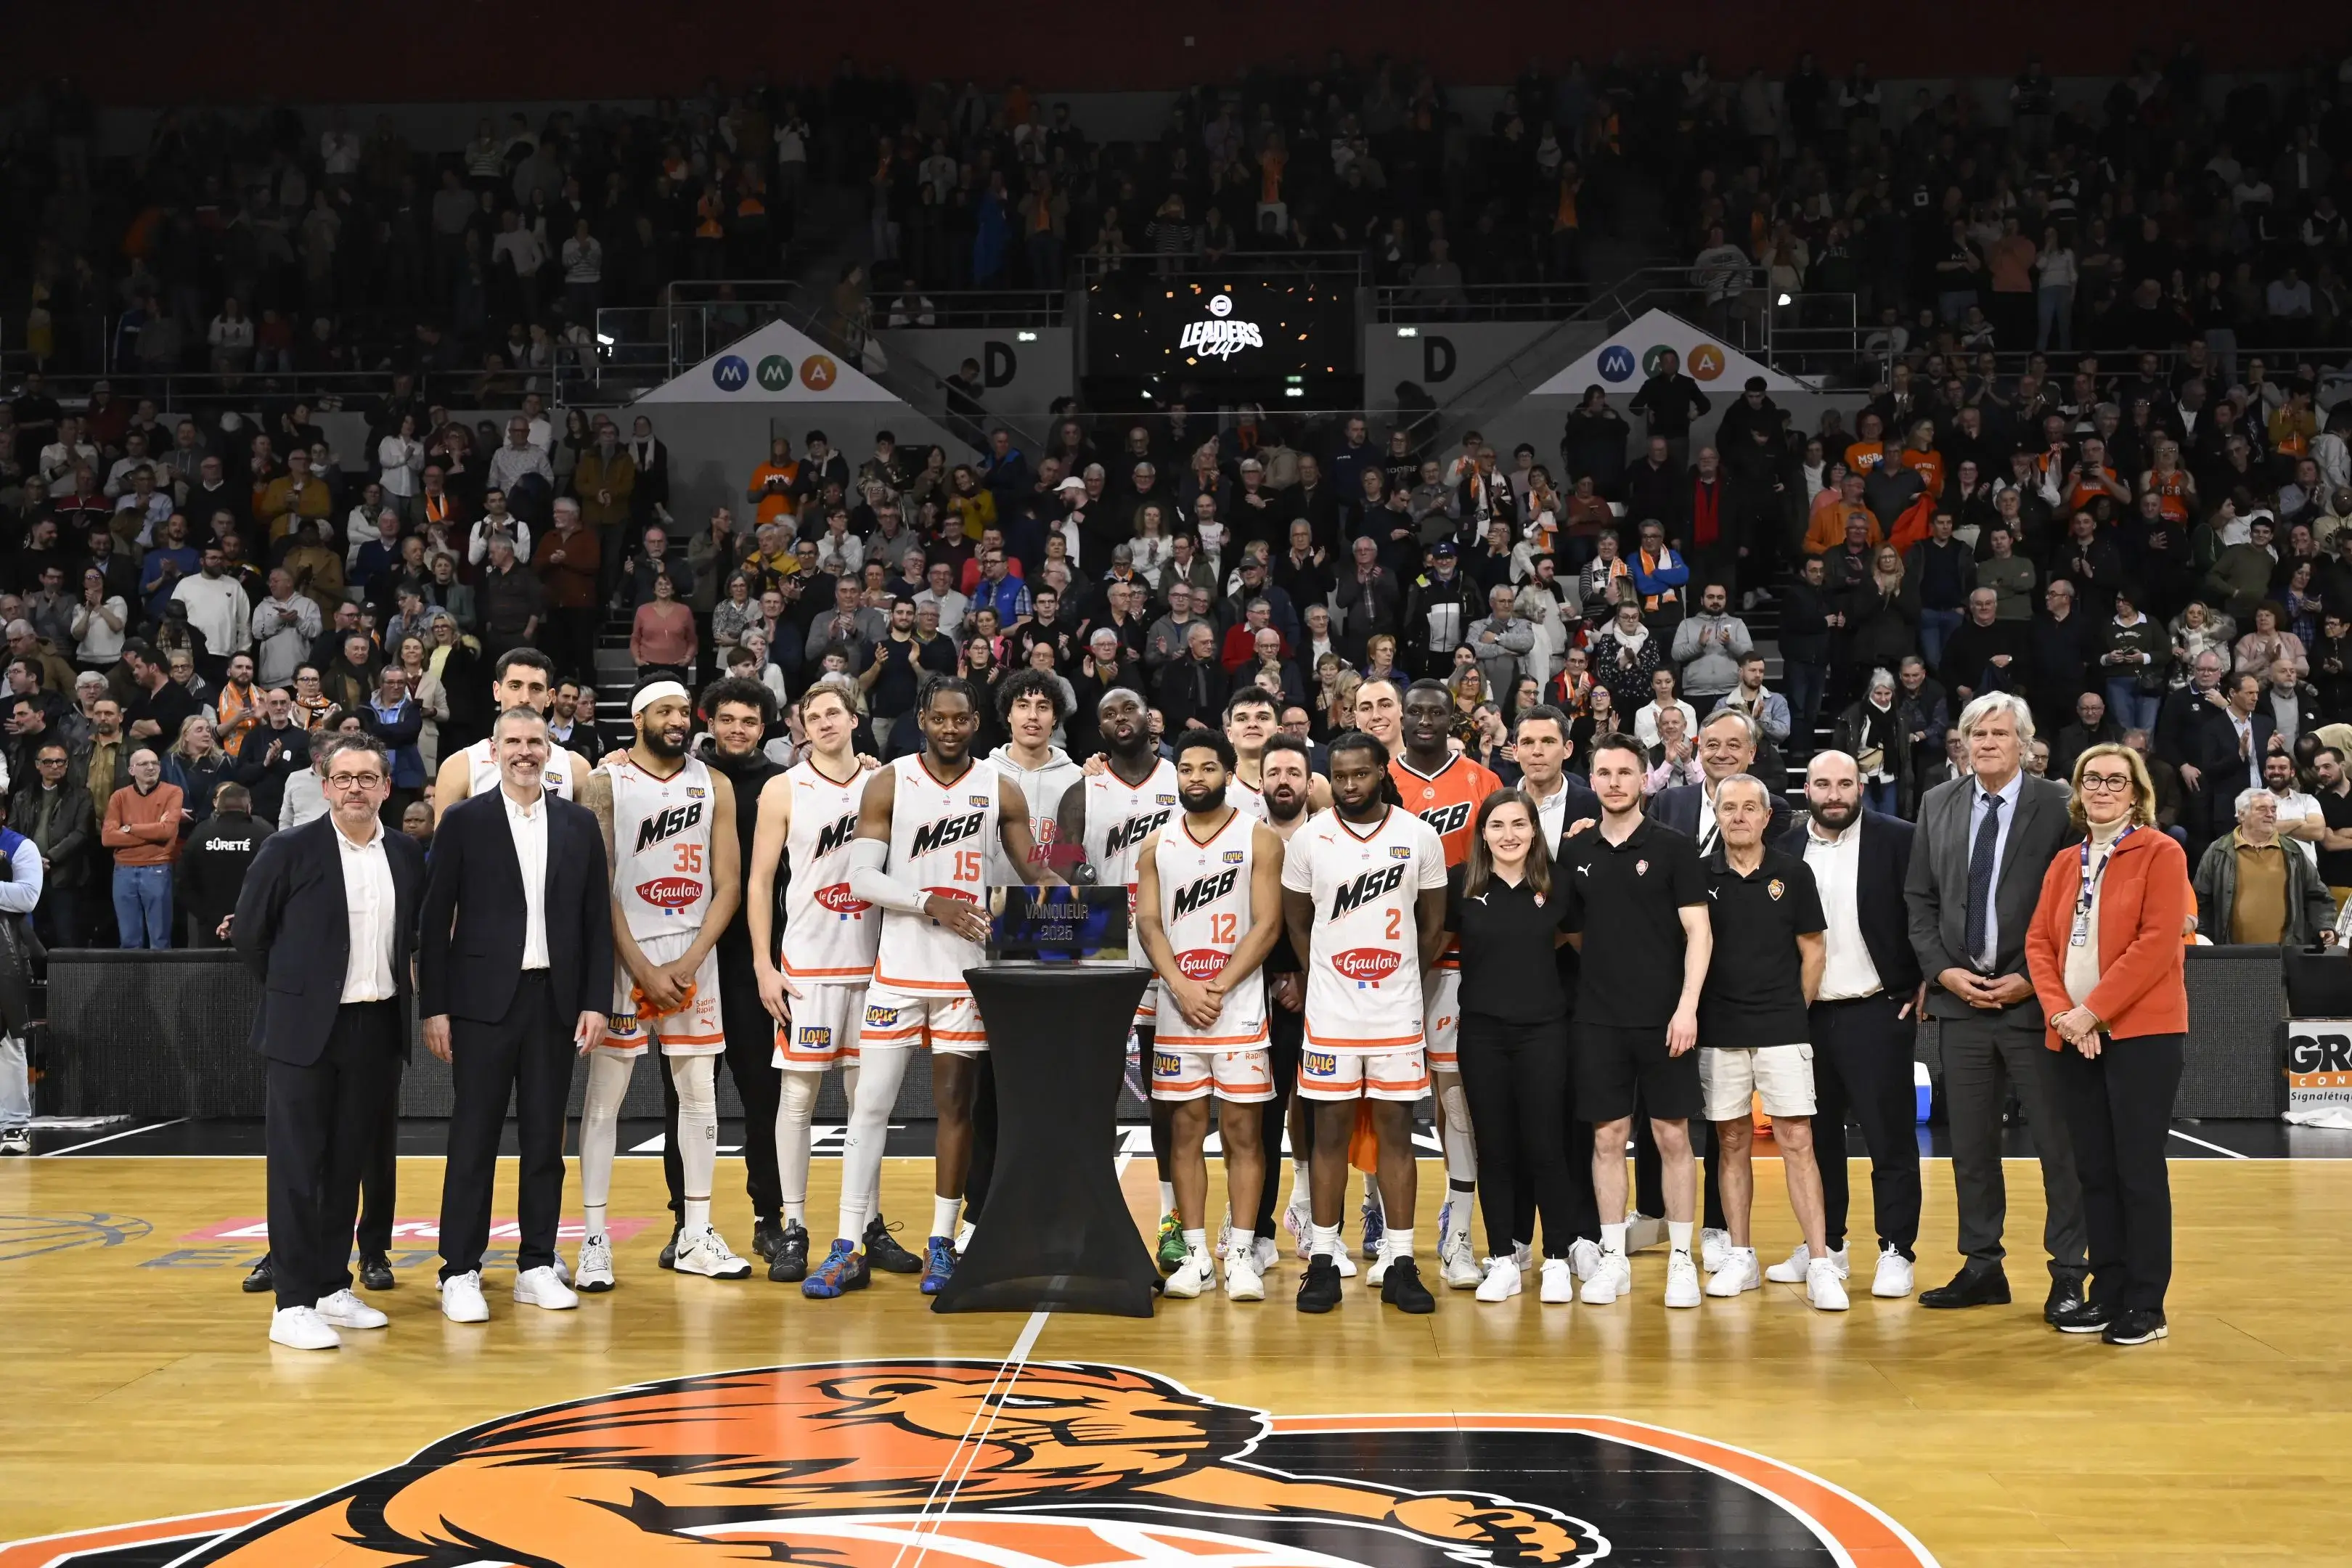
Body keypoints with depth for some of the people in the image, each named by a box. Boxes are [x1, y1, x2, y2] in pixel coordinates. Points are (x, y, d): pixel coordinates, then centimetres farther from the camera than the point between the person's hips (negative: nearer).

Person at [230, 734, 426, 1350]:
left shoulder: (406, 857, 6)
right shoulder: (290, 852, -6)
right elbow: (248, 934, 0)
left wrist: (399, 999, 10)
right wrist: (291, 994, 5)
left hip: (377, 1030, 4)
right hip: (306, 1030, -4)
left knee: (349, 1165, 11)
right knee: (297, 1167, -2)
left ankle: (332, 1287, 21)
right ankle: (293, 1304, 0)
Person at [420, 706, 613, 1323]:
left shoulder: (579, 826, 8)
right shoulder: (463, 822, 0)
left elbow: (597, 920, 8)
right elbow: (436, 920, -1)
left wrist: (596, 1002, 0)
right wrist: (433, 1008, -5)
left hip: (555, 1002, 3)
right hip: (484, 1000, -3)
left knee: (546, 1140, 8)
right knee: (474, 1139, 0)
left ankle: (537, 1266, 17)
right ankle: (460, 1273, 6)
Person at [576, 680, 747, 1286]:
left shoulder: (714, 785, 6)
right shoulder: (606, 782, -3)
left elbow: (728, 885, 4)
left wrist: (687, 963, -8)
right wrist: (643, 969, -13)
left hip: (693, 956, 4)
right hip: (624, 956, -3)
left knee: (700, 1094, 7)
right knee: (603, 1096, -1)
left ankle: (697, 1237, 16)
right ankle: (594, 1240, 6)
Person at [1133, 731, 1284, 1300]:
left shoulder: (1259, 839, 0)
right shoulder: (1156, 843, 9)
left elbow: (1267, 924, -6)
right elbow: (1148, 922, 3)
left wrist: (1218, 988, -13)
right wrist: (1182, 987, -11)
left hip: (1239, 1008, -3)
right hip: (1175, 1008, 3)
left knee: (1243, 1132, -1)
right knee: (1185, 1131, 5)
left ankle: (1240, 1254, 4)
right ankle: (1196, 1254, 11)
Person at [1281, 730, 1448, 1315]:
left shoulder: (1420, 836, -1)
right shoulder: (1309, 838, -1)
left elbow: (1433, 923, 8)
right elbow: (1296, 920, 10)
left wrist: (1404, 978, 7)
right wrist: (1326, 976, 5)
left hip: (1399, 1012, 0)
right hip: (1330, 1011, 0)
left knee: (1395, 1130, 4)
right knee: (1330, 1130, 4)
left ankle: (1400, 1263, 10)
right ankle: (1323, 1261, 11)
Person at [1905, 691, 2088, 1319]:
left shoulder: (2057, 806, -4)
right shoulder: (1938, 804, 10)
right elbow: (1920, 899, 11)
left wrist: (2031, 980, -11)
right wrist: (1942, 970, -1)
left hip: (2034, 998, -4)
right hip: (1959, 995, 4)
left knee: (2058, 1143, 1)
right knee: (1970, 1143, 10)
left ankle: (2069, 1276, 10)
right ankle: (1982, 1267, 20)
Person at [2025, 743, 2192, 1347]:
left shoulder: (2161, 854, -3)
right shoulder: (2064, 864, 15)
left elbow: (2158, 942, -13)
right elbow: (2040, 941, 9)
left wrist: (2094, 1011, -16)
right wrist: (2060, 1012, -8)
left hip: (2141, 1032, -6)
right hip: (2075, 1039, 6)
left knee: (2138, 1169, -3)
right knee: (2094, 1171, 9)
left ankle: (2146, 1306, 4)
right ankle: (2107, 1294, 17)